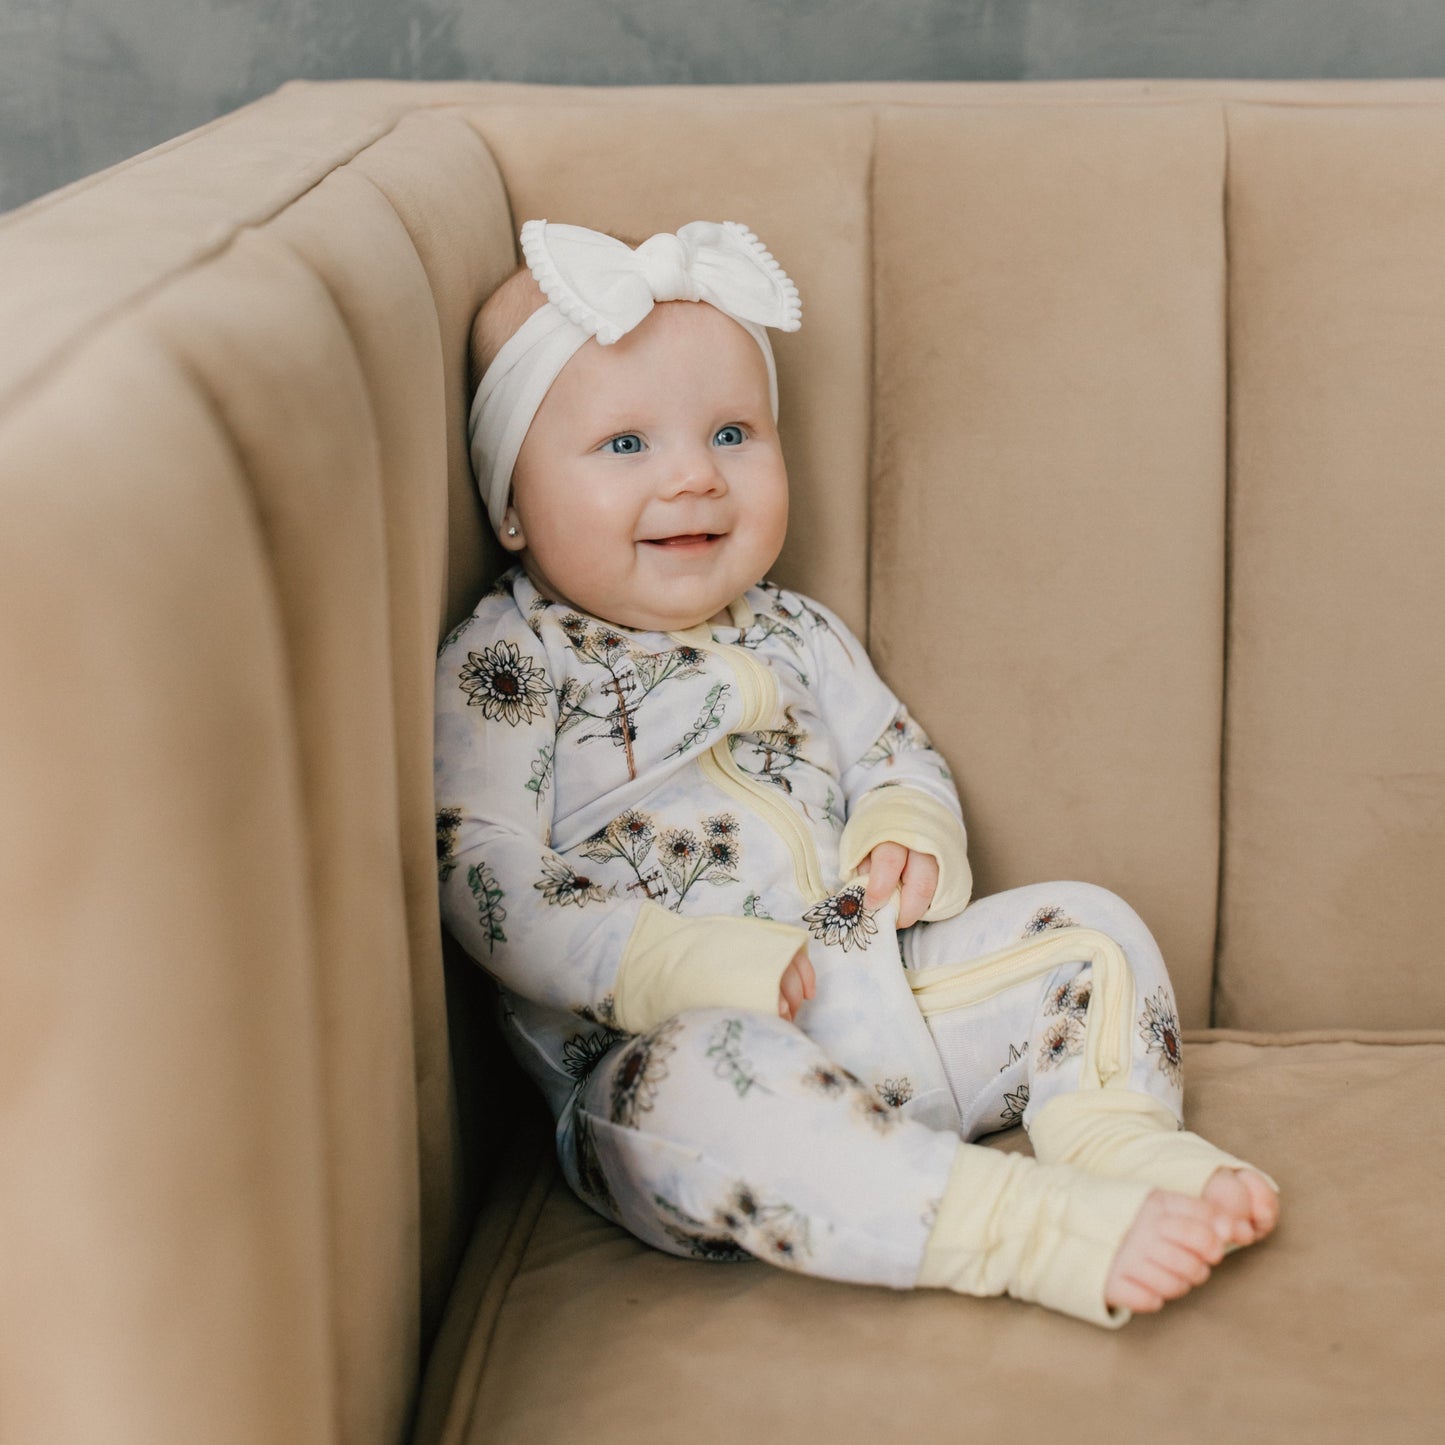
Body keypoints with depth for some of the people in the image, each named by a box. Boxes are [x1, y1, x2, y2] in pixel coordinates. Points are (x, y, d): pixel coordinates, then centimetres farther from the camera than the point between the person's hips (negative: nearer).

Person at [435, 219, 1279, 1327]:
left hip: (880, 994, 7)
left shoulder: (797, 635, 16)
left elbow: (899, 756, 26)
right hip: (671, 1036, -6)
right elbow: (480, 877, -12)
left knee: (1087, 931, 1)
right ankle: (1039, 1231, -41)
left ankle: (1121, 1141, -19)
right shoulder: (503, 667, -4)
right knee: (695, 1084, -40)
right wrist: (676, 965, -25)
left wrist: (911, 833, -1)